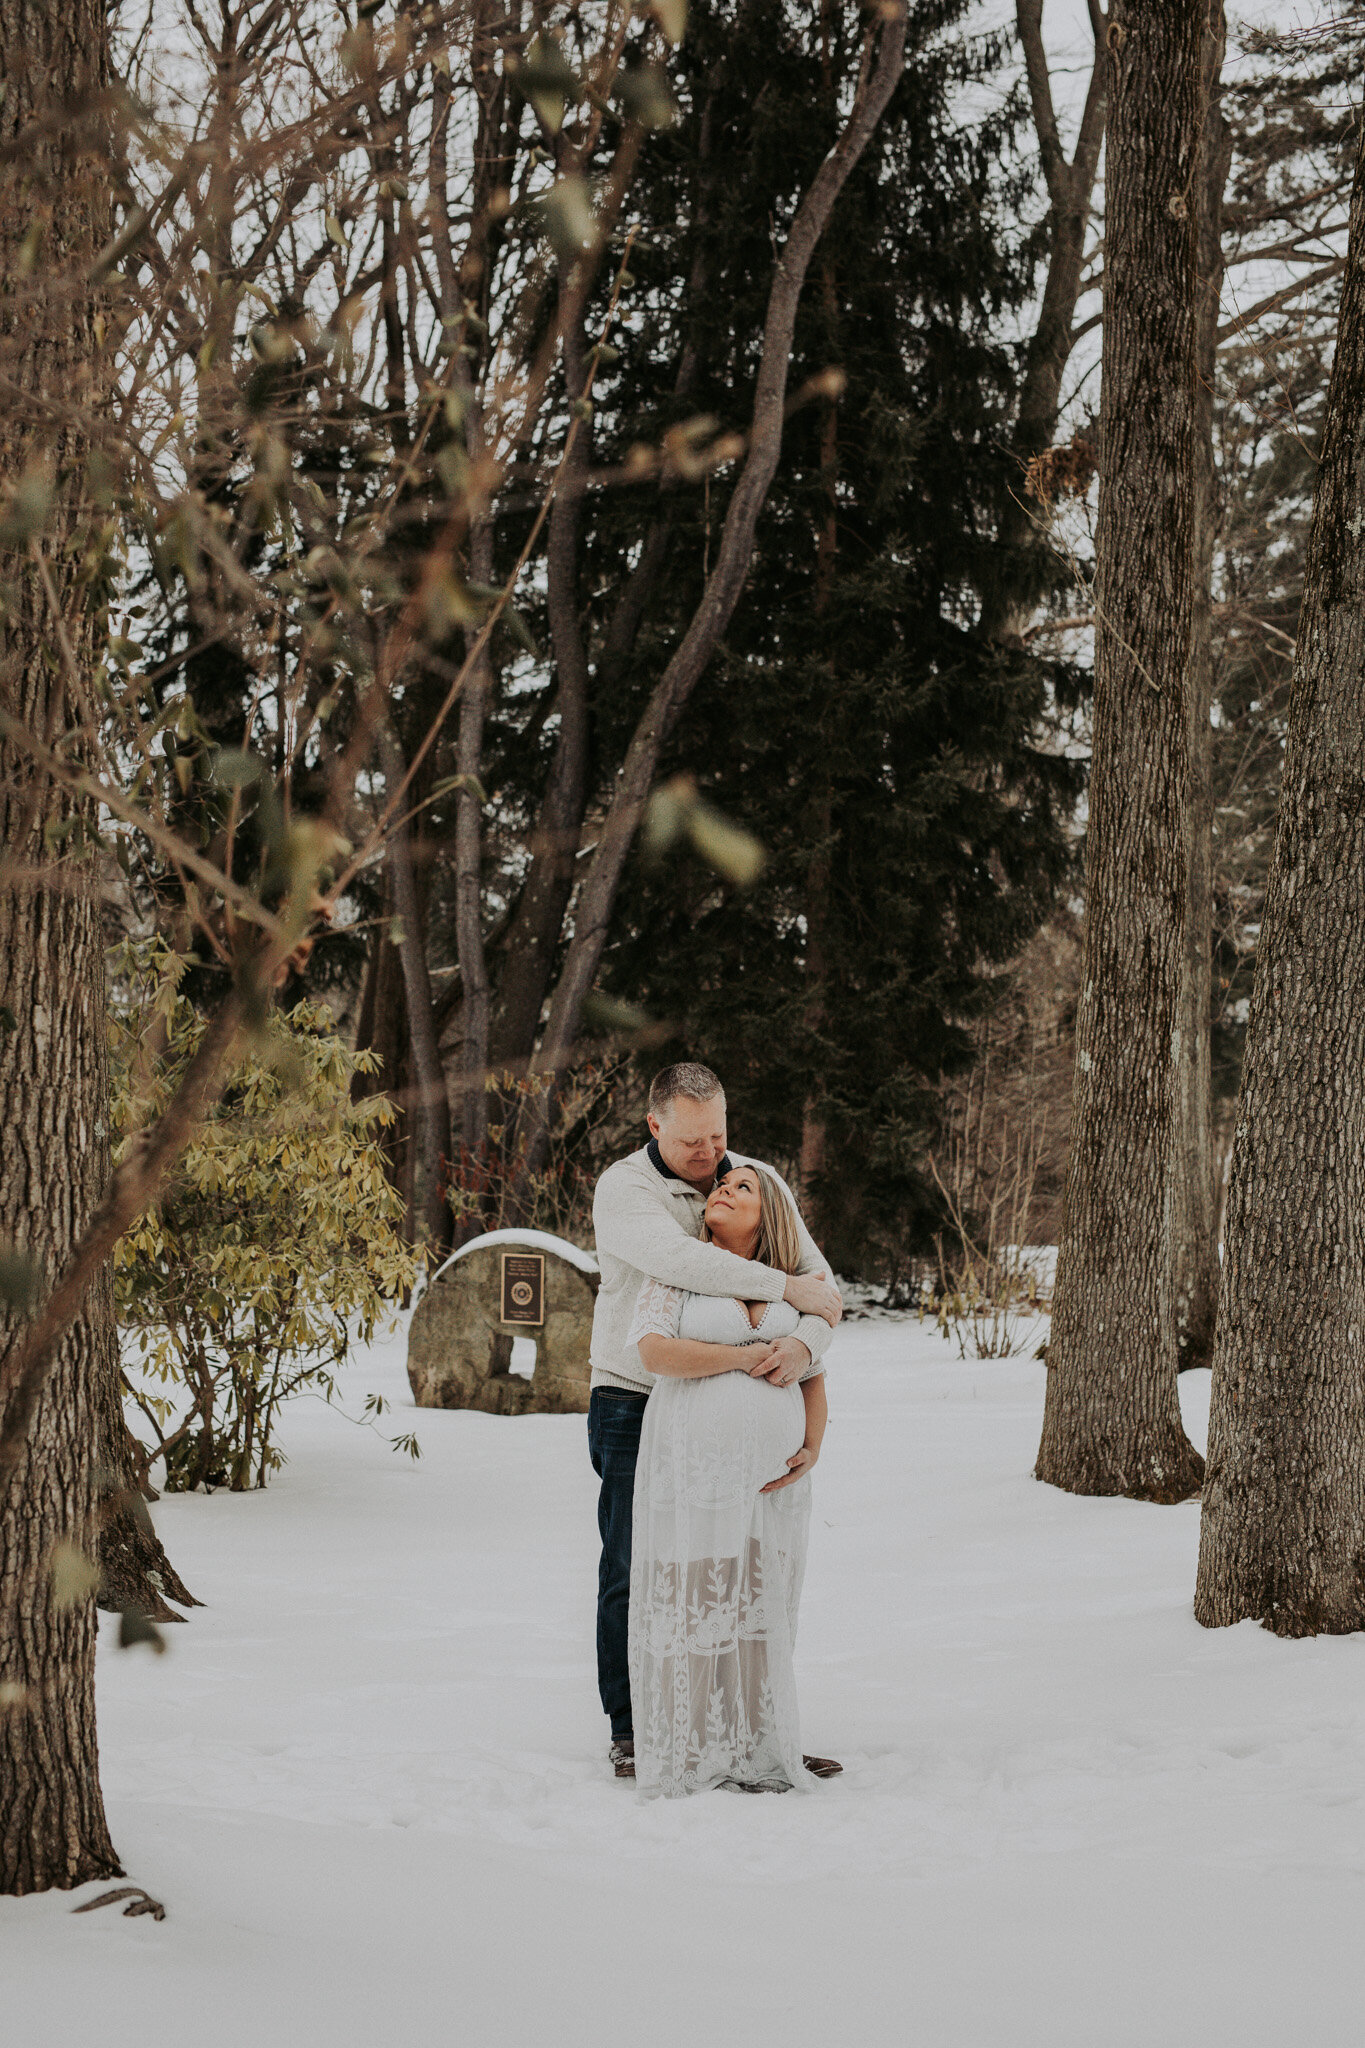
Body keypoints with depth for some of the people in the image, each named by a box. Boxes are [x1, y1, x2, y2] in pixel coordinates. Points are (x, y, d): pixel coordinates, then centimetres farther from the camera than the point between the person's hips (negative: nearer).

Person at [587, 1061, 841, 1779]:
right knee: (634, 1571, 0)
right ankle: (631, 1728, 10)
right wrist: (787, 1287, -26)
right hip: (635, 1404, -3)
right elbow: (678, 1259, -30)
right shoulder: (623, 1188, -11)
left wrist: (803, 1343, -26)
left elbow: (822, 1284, -3)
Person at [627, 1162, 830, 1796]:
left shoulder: (786, 1291, 15)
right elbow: (656, 1351, -13)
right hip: (691, 1473, -4)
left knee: (757, 1613, 5)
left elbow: (813, 1378, 19)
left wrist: (811, 1449, 2)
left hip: (771, 1480, 4)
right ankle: (688, 1760, 3)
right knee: (690, 1611, -4)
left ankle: (755, 1756, 11)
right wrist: (747, 1357, -10)